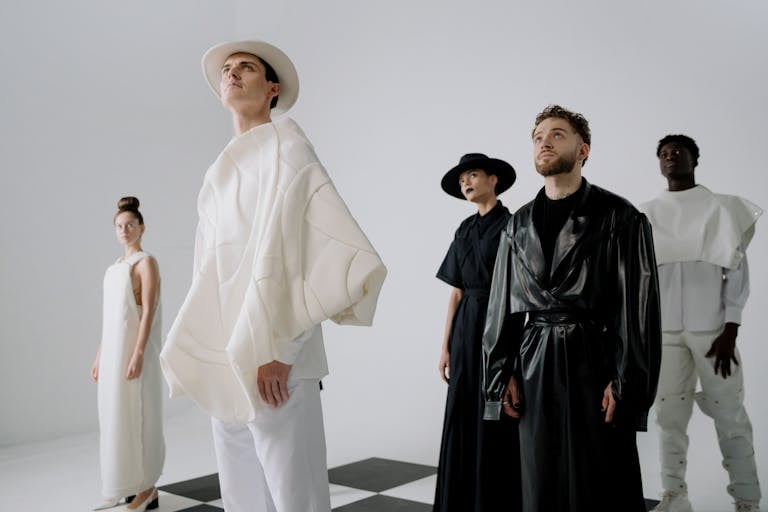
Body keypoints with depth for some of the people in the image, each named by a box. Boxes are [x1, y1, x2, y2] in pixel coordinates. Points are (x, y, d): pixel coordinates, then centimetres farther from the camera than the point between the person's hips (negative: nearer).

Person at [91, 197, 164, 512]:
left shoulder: (146, 262, -7)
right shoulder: (115, 268, 17)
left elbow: (149, 312, -15)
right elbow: (109, 316, 18)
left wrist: (138, 354, -22)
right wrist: (99, 356, 15)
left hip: (134, 349, -8)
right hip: (113, 350, 8)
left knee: (138, 418, -4)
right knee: (114, 418, 9)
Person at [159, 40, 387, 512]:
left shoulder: (283, 147, -3)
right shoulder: (224, 168, 20)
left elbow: (287, 244, -15)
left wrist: (278, 346, -20)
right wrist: (200, 350, 16)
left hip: (268, 352, -7)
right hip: (225, 356, 8)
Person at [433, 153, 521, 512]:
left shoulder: (512, 224, -6)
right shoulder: (464, 230, 13)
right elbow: (456, 293, 12)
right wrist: (446, 346, 9)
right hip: (466, 330, 6)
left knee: (498, 421, 0)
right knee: (463, 420, 9)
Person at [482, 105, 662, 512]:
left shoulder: (619, 218, -3)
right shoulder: (518, 225, 10)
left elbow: (639, 306, -7)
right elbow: (502, 303, 10)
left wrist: (626, 383, -12)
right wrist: (504, 374, 3)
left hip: (593, 359, -3)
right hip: (534, 365, 4)